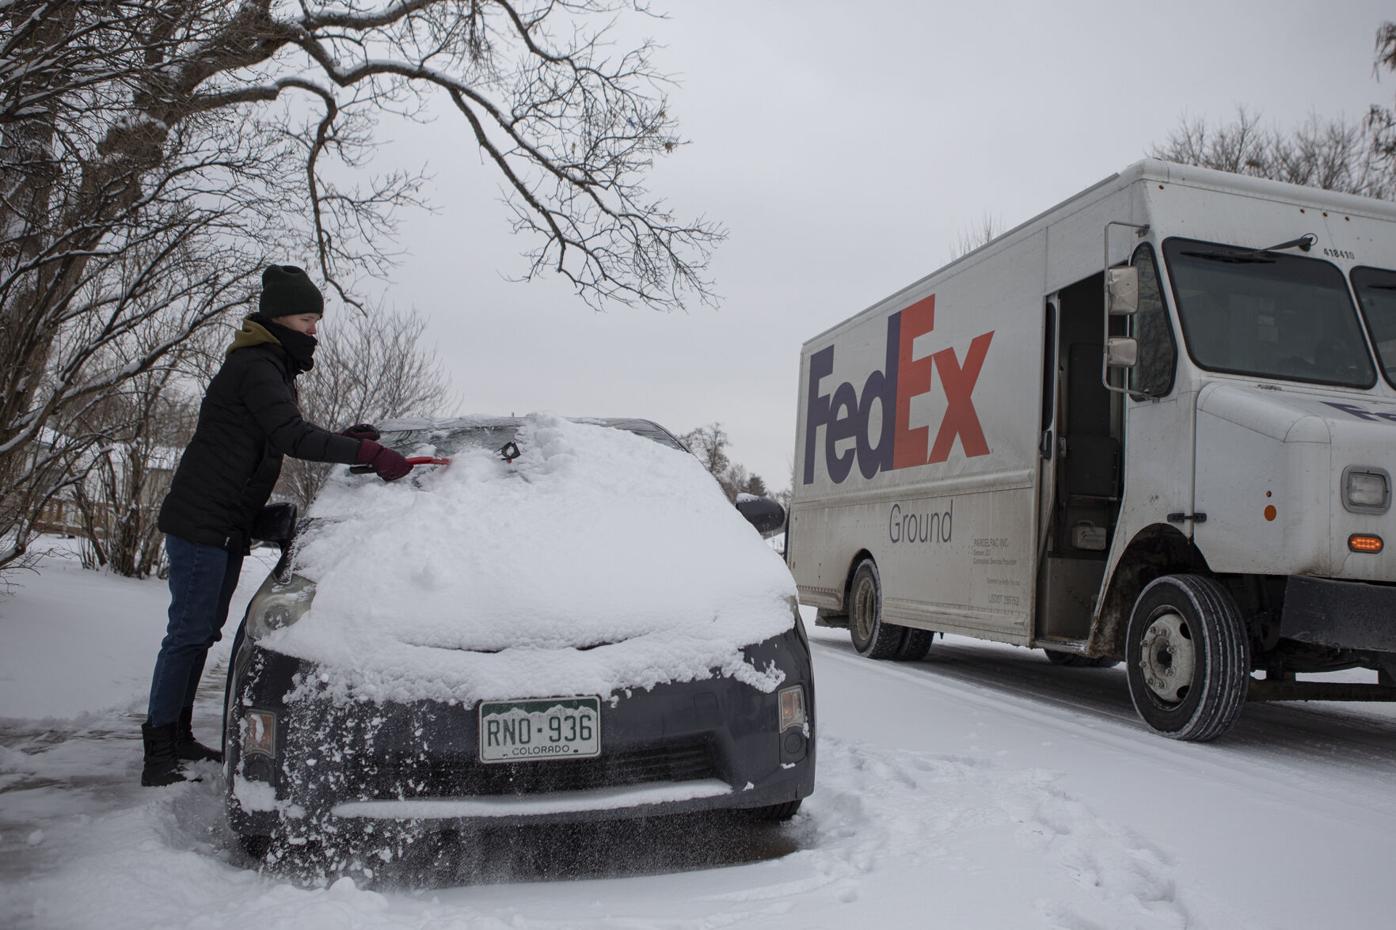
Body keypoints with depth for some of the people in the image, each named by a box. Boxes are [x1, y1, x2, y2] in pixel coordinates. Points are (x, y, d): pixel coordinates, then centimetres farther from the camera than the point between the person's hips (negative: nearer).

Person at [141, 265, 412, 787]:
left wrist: (345, 440, 6)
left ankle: (178, 737, 21)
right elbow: (292, 438, -27)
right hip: (201, 521, -10)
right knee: (189, 632, -9)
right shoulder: (255, 366, -15)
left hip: (227, 527, 10)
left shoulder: (272, 367, 17)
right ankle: (159, 753, -4)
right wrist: (366, 453, -30)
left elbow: (282, 440, 19)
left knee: (202, 632, 13)